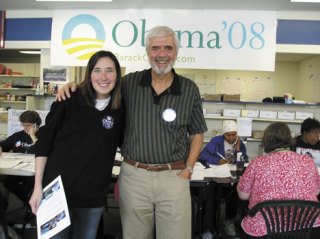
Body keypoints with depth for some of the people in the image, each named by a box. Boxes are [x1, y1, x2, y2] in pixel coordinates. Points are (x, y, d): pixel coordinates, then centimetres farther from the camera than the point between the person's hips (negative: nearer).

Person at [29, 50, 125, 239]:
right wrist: (38, 186, -7)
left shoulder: (121, 109, -1)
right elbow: (44, 142, -4)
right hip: (56, 190, -2)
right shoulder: (69, 101, -7)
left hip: (93, 197, 2)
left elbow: (124, 144, 13)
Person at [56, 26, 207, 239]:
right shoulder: (130, 83, 2)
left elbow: (197, 134, 9)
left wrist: (188, 168, -1)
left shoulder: (189, 89, 1)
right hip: (133, 175, 1)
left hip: (173, 176, 0)